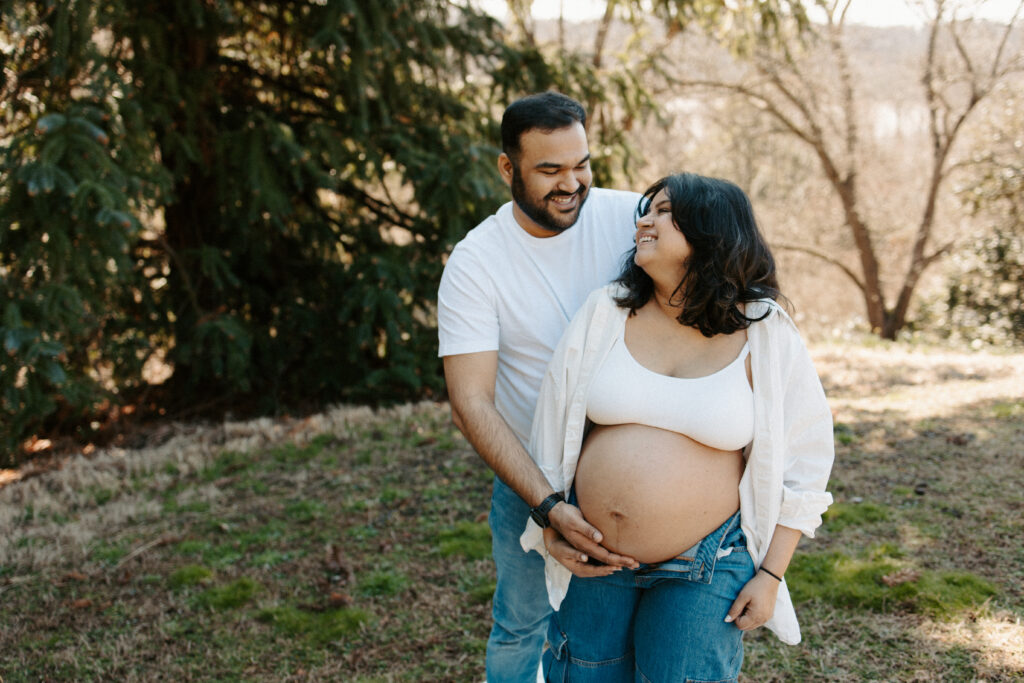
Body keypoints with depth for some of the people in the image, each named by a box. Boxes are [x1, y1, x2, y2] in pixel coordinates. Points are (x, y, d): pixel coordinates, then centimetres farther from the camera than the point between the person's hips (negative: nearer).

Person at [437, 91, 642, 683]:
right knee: (521, 627, 14)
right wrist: (549, 506, -29)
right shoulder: (475, 263, -15)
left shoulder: (632, 217, -11)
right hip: (531, 480, -1)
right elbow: (472, 403, -19)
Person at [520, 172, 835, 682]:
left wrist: (770, 575, -3)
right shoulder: (604, 313, -1)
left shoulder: (766, 338, -6)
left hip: (701, 570, -2)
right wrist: (550, 524, 8)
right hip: (593, 557, 3)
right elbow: (553, 423, 8)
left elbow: (803, 462, -1)